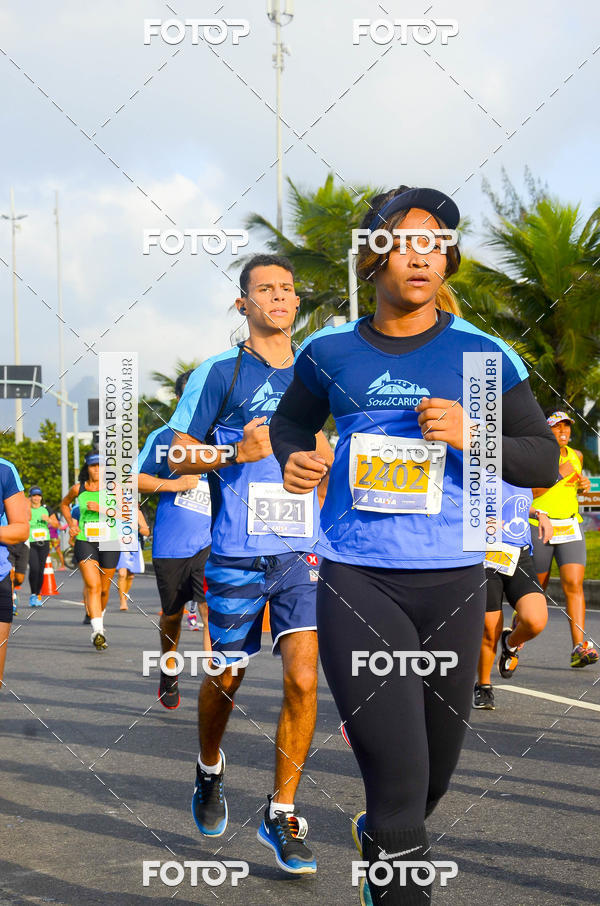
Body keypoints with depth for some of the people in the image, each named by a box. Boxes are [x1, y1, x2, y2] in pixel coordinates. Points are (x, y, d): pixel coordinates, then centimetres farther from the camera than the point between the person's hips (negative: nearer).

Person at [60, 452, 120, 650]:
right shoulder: (78, 489, 4)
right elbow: (64, 503, 24)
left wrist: (103, 509, -19)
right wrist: (71, 523, 10)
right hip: (84, 542, -1)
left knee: (104, 589, 11)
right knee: (93, 586, -17)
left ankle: (99, 617, 40)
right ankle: (97, 631, -25)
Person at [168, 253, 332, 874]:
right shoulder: (219, 374, 1)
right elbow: (177, 455, 0)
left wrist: (324, 454, 3)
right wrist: (237, 452, -16)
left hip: (302, 550, 2)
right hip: (236, 553, -2)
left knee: (303, 678, -12)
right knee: (225, 678, 11)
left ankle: (281, 814, -1)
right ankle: (210, 772, 41)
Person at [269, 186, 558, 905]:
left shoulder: (483, 354, 4)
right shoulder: (330, 352, 6)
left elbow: (544, 459, 4)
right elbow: (291, 419, 25)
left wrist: (470, 435, -14)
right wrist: (291, 458, 2)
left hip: (453, 583, 2)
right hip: (357, 581, -2)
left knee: (435, 772, 17)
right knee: (399, 779, -14)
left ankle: (378, 839, 49)